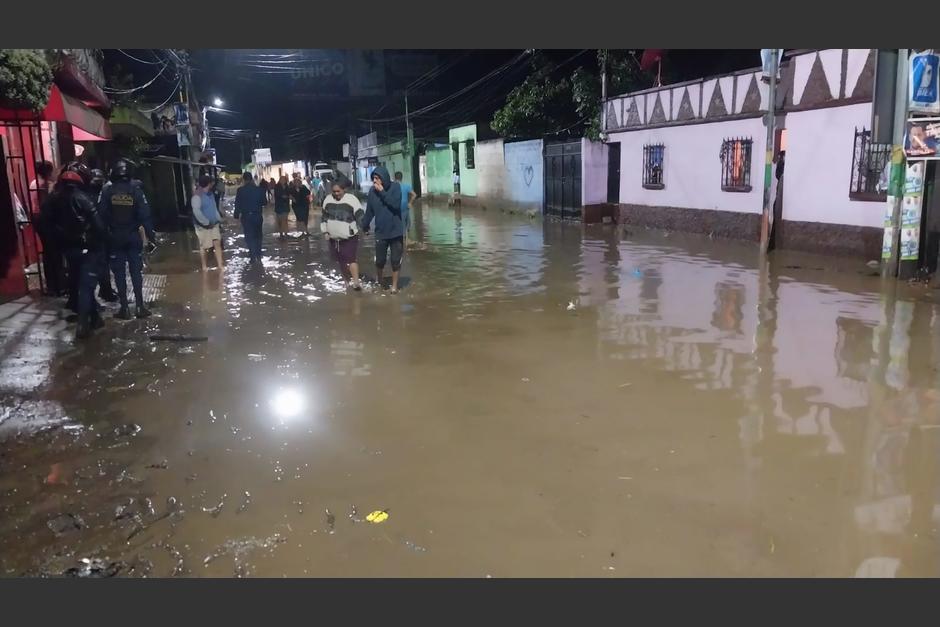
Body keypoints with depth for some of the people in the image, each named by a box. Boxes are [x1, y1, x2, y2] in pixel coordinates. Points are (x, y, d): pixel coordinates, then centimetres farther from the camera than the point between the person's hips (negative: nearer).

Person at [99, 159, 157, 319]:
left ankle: (124, 308, 7)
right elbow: (145, 215, -9)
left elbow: (101, 216, -8)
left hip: (115, 239, 0)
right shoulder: (136, 190, -7)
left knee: (119, 274, 5)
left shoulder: (107, 192, -7)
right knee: (136, 272, 7)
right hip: (133, 237, 0)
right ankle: (140, 306, 7)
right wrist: (150, 236, -4)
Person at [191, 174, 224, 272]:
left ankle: (220, 265, 5)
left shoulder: (210, 193, 9)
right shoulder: (197, 196, -17)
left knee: (217, 243, 2)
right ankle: (204, 266, 18)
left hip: (213, 224, 7)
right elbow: (196, 211, -27)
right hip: (203, 226, -7)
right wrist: (206, 222, -25)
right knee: (204, 246, 5)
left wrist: (218, 219, 9)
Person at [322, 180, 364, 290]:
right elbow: (324, 217, 16)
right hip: (334, 237, 5)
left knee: (351, 259, -15)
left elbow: (360, 215, -11)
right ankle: (346, 281, 29)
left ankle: (356, 282, -13)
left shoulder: (351, 199, -11)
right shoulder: (328, 200, 6)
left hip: (349, 237, -5)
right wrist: (325, 231, 11)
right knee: (340, 261, 14)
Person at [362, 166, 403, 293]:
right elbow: (369, 211, 4)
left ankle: (394, 285, 23)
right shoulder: (372, 191, -5)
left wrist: (382, 192, -21)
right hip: (380, 232, 1)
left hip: (396, 231, -1)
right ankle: (379, 281, 34)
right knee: (380, 260, 6)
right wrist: (365, 226, 9)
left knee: (396, 261, 6)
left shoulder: (395, 187, -10)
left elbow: (396, 204, -23)